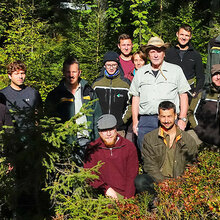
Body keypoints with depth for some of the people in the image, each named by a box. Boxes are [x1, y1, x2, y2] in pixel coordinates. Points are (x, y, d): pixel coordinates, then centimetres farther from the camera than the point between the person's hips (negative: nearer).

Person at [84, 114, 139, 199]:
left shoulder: (129, 146, 6)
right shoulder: (93, 148, 6)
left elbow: (132, 176, 4)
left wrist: (127, 198, -8)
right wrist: (106, 188, -12)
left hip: (124, 193, -2)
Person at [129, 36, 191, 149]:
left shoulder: (176, 70, 9)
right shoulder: (140, 73, 15)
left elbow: (183, 96, 7)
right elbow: (136, 97, 16)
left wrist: (182, 119, -1)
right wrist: (135, 120, 8)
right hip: (146, 121, 2)